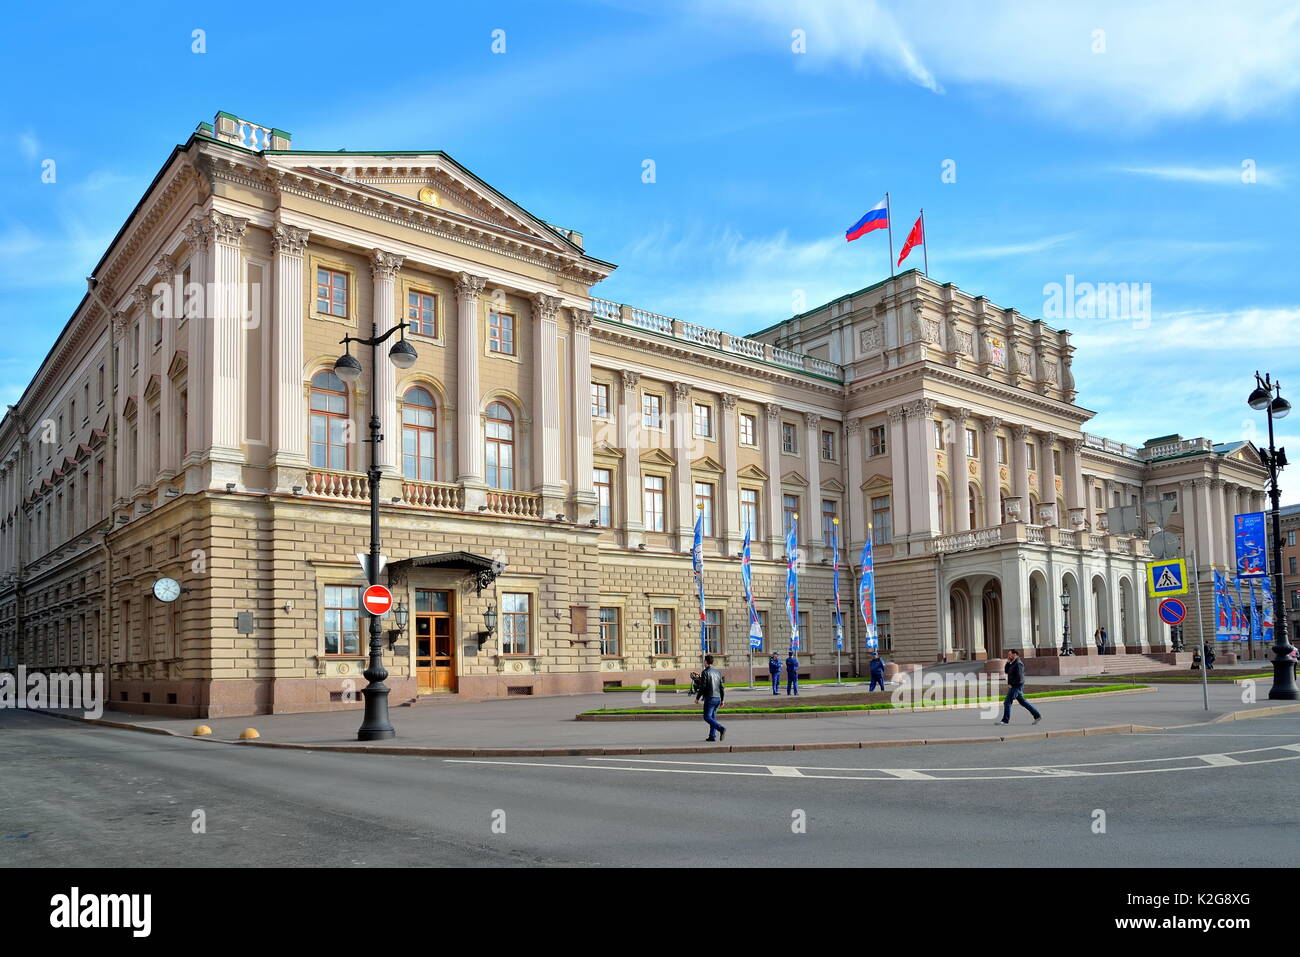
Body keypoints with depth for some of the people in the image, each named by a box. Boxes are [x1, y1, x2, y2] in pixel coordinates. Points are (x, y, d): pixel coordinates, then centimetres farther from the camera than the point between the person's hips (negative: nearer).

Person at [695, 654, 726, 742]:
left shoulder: (705, 672, -9)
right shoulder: (718, 672, 11)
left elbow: (702, 687, -13)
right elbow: (722, 687, 11)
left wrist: (697, 698, -2)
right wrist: (722, 700, 16)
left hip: (709, 698, -7)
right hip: (717, 698, 7)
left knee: (707, 717, -3)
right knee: (713, 717, 13)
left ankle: (721, 729, -21)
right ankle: (712, 736, 10)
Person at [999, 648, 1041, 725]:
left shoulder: (1018, 664, -17)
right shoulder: (1013, 663, 14)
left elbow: (1019, 677, -23)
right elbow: (1006, 671, 18)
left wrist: (1011, 684, -19)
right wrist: (1008, 662, 7)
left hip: (1016, 687, -10)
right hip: (1014, 687, 10)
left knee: (1007, 702, -8)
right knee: (1022, 702, 15)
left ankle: (1005, 720, -5)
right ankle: (1037, 716, 19)